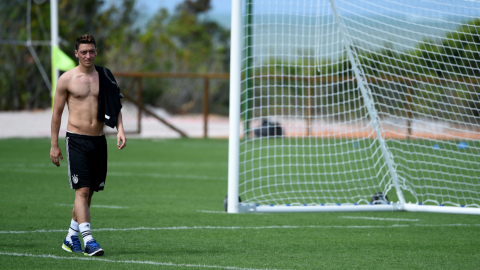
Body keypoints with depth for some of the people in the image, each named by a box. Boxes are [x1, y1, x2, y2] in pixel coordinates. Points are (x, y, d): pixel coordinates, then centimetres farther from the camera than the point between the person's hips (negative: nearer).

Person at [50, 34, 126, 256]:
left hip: (99, 140, 4)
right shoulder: (67, 79, -1)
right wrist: (54, 145, 1)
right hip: (76, 140, -4)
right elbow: (57, 112, 3)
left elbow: (114, 106, 12)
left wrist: (120, 130, -6)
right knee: (82, 190, -14)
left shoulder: (104, 77, 8)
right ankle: (87, 240, -19)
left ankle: (71, 238, 22)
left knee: (89, 192, 9)